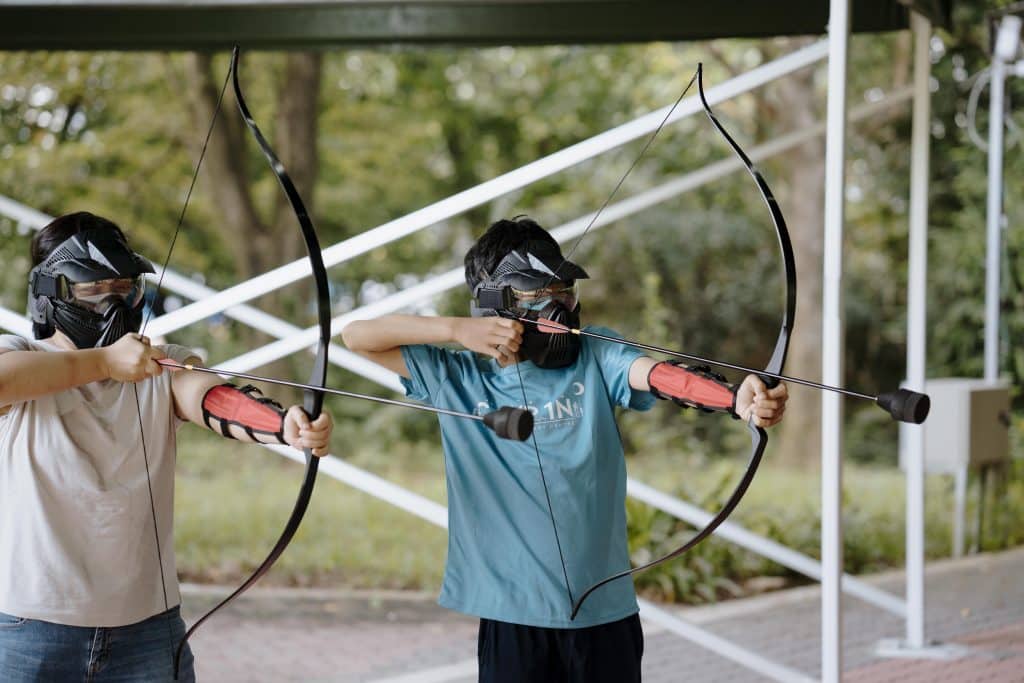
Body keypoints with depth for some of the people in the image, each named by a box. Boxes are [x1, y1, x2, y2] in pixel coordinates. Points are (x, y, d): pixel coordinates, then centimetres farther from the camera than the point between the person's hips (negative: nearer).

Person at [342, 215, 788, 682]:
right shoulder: (455, 378, 2)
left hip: (606, 613, 0)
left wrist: (738, 399, -40)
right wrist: (458, 330, -11)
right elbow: (357, 335, 0)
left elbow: (660, 375, -20)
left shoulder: (596, 357, -1)